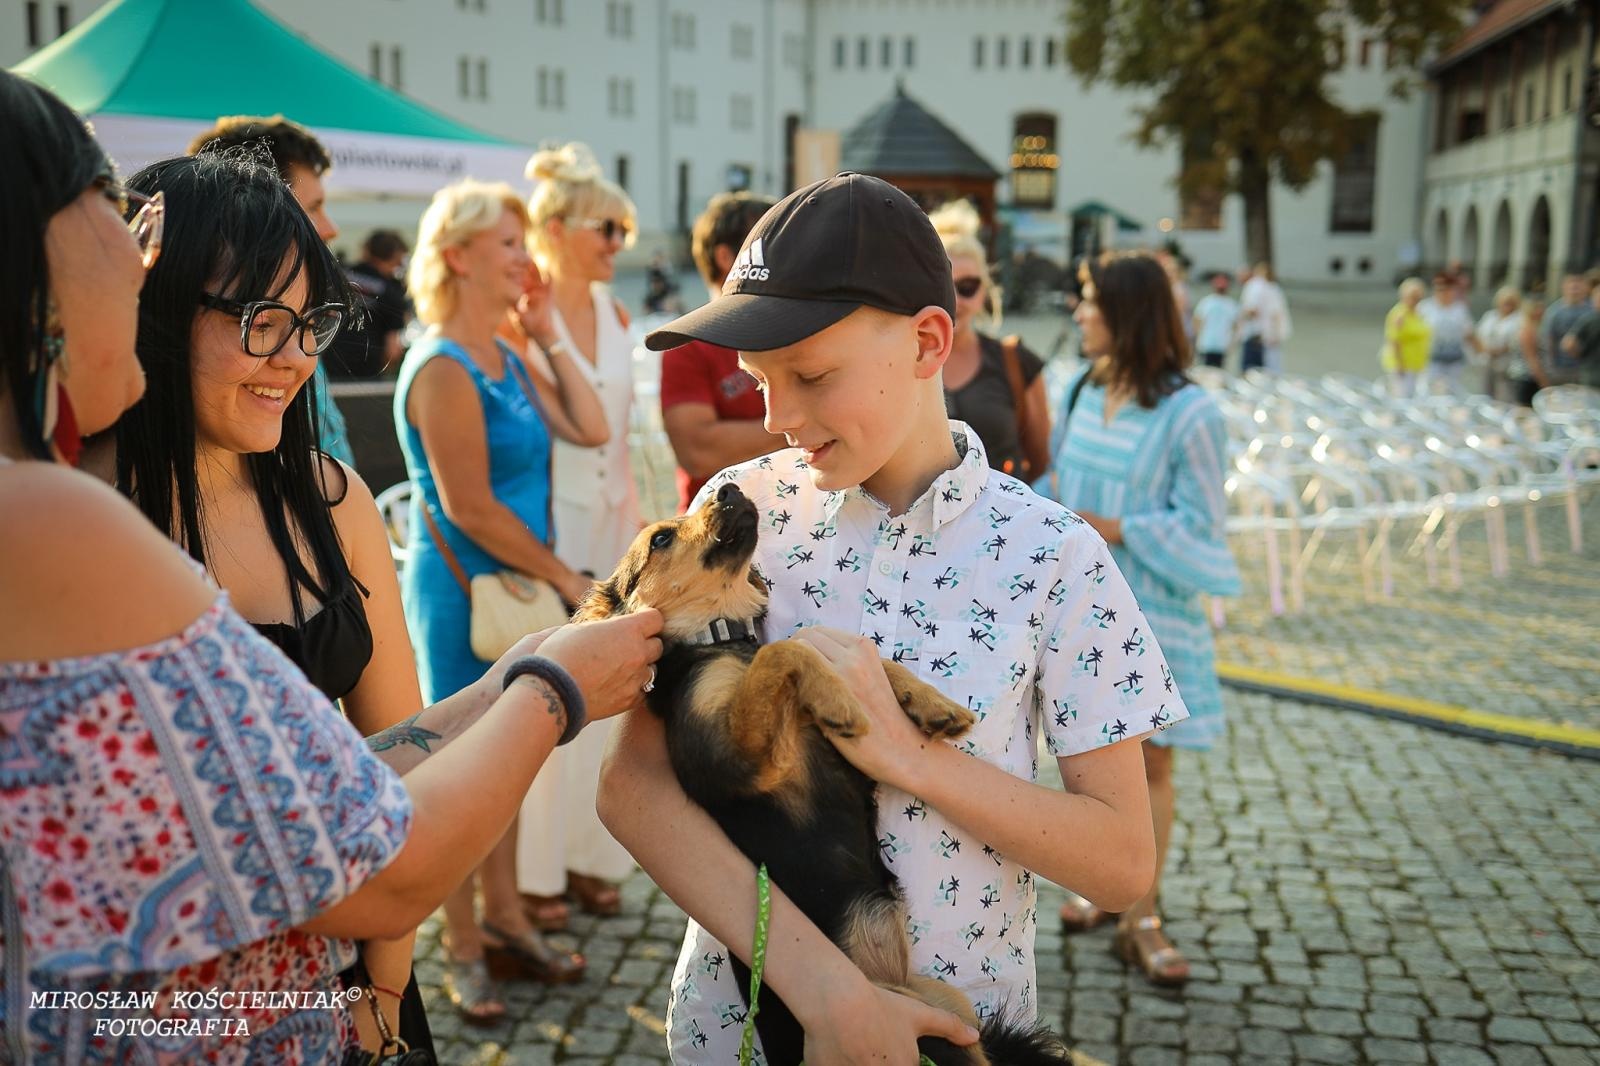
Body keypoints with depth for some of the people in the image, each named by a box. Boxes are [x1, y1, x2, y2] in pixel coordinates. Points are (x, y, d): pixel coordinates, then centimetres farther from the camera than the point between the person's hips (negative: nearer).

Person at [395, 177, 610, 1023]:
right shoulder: (444, 369, -18)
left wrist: (548, 335, 2)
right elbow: (470, 509, -20)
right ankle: (463, 950, 19)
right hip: (461, 586, -8)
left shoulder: (504, 357, 8)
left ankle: (504, 922, 30)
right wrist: (566, 576, -13)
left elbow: (589, 430, 2)